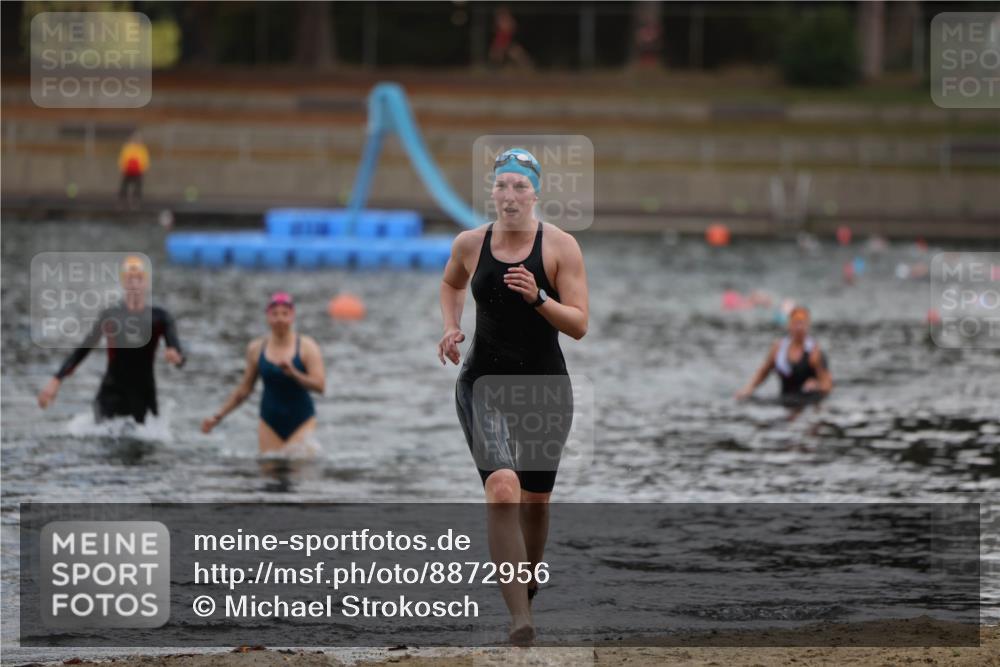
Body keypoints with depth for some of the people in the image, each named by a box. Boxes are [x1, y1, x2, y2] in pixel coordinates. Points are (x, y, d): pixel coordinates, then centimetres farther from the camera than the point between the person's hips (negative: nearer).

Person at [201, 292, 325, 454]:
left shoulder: (307, 347, -3)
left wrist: (293, 373, -28)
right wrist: (218, 416, 12)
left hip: (301, 422, -2)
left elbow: (320, 386, -13)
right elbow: (243, 390, 14)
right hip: (270, 424, 2)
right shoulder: (256, 348, 5)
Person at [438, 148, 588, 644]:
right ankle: (519, 614, -27)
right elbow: (451, 283, 24)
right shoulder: (470, 244, 0)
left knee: (535, 500, 11)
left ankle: (527, 588, 40)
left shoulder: (560, 246, -7)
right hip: (484, 382, 0)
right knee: (502, 487, -22)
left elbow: (579, 325, -10)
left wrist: (538, 298, -26)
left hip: (545, 386, 0)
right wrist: (451, 328, 7)